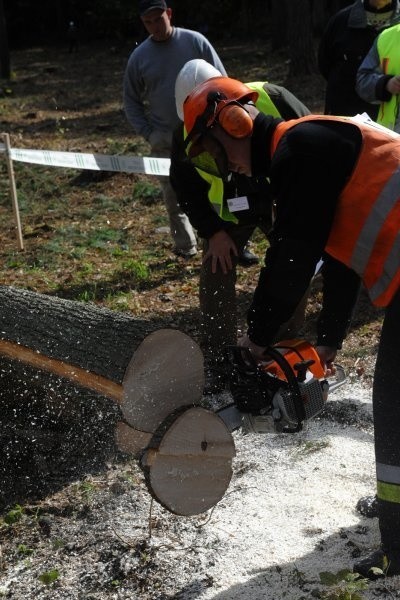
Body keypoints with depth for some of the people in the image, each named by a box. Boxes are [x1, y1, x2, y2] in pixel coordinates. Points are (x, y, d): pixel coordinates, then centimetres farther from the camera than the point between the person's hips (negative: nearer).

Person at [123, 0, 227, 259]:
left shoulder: (195, 41, -2)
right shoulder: (139, 57, 3)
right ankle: (186, 248, 16)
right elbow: (132, 101, 11)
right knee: (174, 196, 4)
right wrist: (147, 133, 0)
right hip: (165, 140, 2)